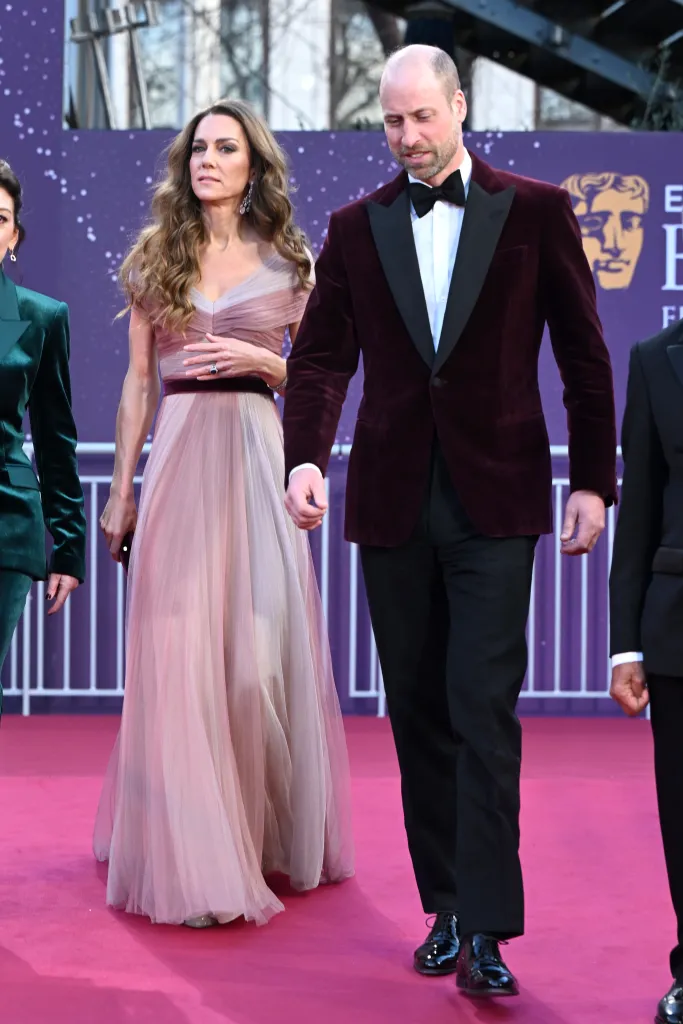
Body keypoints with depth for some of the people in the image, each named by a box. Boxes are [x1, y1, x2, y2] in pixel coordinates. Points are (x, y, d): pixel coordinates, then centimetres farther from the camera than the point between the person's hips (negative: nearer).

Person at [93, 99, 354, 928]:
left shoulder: (288, 263, 7)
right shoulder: (154, 257, 11)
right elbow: (138, 383, 11)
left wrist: (259, 361, -9)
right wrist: (120, 489, 8)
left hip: (256, 454, -1)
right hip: (177, 457, 1)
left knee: (262, 648, -2)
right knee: (177, 651, -4)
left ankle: (272, 835, 17)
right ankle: (191, 854, 2)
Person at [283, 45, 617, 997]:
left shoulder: (536, 211, 2)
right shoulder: (356, 226, 9)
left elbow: (583, 353, 3)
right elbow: (322, 354, 6)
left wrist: (593, 480, -1)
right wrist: (305, 456, -11)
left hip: (495, 499, -3)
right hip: (394, 499, 3)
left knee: (483, 711, -9)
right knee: (418, 714, 9)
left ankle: (486, 933, -7)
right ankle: (445, 909, 20)